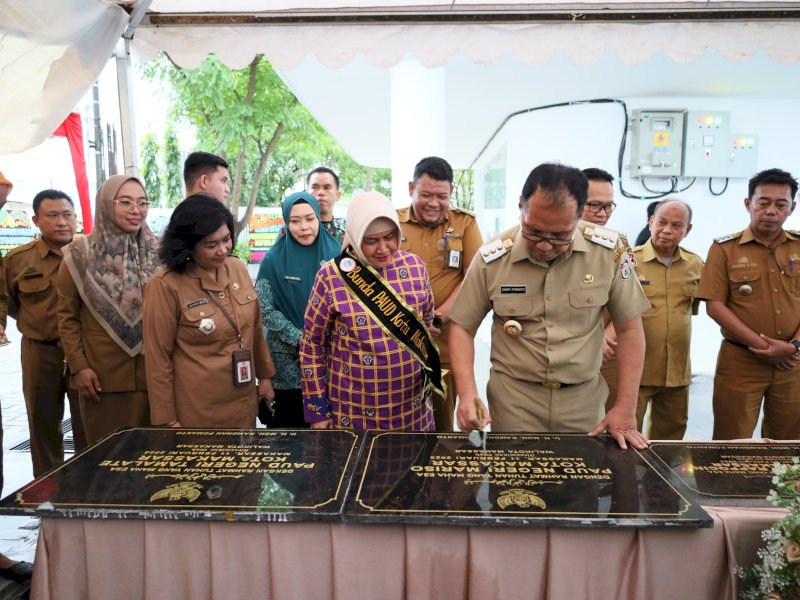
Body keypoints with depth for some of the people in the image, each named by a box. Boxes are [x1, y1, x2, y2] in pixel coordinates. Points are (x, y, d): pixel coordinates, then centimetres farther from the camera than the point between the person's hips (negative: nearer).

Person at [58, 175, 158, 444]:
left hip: (154, 372, 2)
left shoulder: (159, 251, 3)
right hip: (102, 376, -1)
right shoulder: (80, 254, -1)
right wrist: (78, 366, -6)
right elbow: (67, 316, 1)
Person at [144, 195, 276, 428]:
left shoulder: (237, 268, 0)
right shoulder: (165, 285, -17)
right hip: (196, 413, -5)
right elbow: (158, 357, -11)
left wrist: (265, 375, 15)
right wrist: (167, 420, -7)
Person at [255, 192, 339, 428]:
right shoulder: (274, 260, -5)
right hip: (289, 360, -1)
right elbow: (265, 310, -6)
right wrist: (300, 339, -13)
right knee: (289, 421, 8)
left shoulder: (335, 254, -1)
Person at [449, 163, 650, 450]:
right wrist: (468, 395, -16)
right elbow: (463, 328, -3)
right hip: (513, 400, -1)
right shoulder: (492, 259, -11)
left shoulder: (609, 251, -10)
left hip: (584, 399, 1)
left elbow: (629, 328, -2)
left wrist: (626, 409, -5)